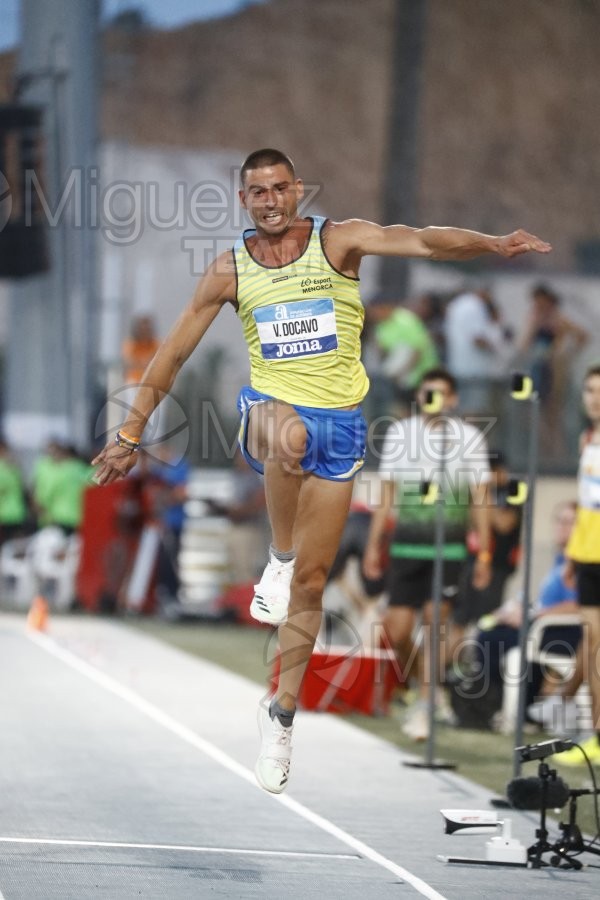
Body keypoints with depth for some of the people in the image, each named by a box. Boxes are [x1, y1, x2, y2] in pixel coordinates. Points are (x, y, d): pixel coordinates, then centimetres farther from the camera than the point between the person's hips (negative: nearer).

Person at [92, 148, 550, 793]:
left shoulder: (338, 241, -4)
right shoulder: (230, 270, 1)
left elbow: (421, 241, -20)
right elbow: (174, 352, 8)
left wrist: (493, 245, -38)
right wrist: (130, 434, 7)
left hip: (340, 424, 1)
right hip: (271, 408, 0)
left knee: (312, 581, 3)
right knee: (291, 435, -41)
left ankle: (281, 713, 17)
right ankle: (278, 557, -19)